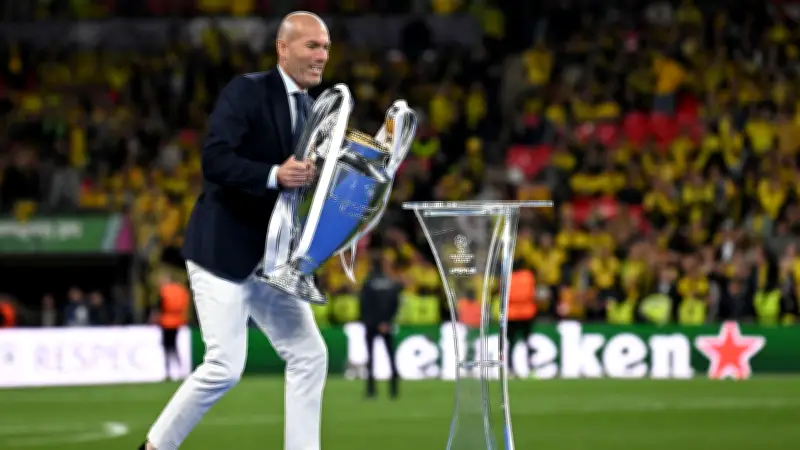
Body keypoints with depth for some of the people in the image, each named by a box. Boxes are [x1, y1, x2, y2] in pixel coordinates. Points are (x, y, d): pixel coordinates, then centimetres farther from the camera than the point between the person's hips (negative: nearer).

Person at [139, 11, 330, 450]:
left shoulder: (311, 110, 12)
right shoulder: (246, 92, -11)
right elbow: (215, 161, -22)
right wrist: (275, 175, -34)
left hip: (272, 261, 8)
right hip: (224, 252, -8)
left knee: (309, 357, 1)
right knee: (225, 366, -11)